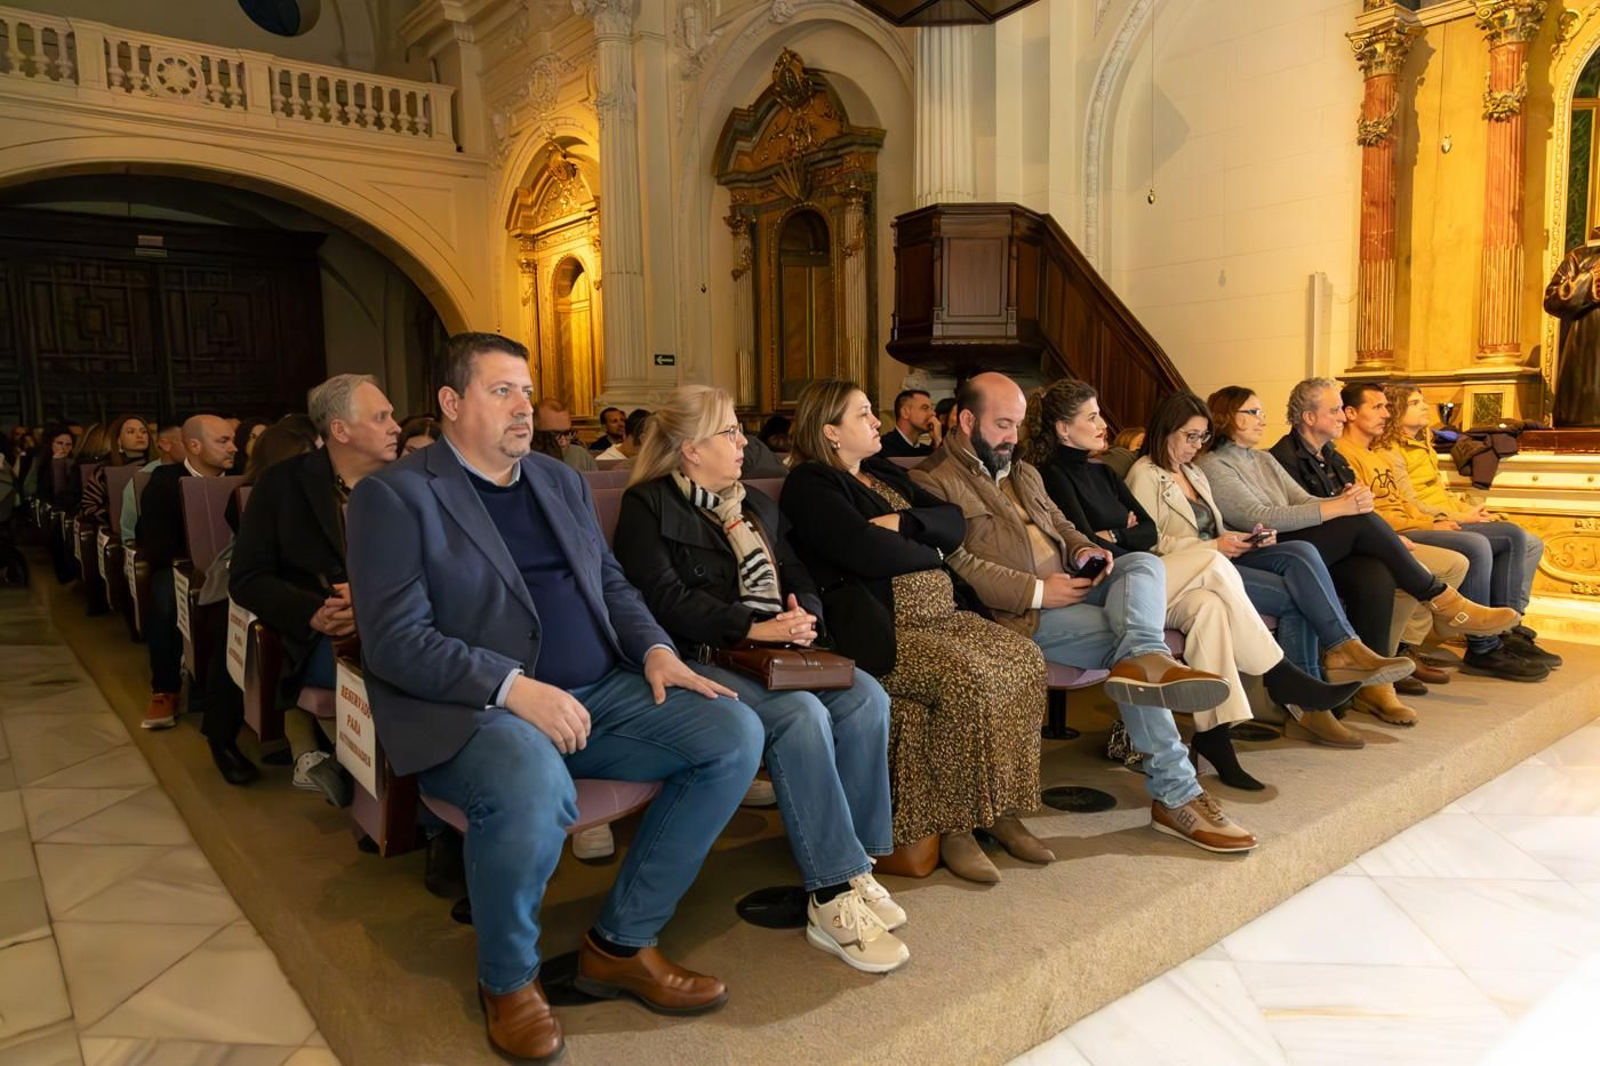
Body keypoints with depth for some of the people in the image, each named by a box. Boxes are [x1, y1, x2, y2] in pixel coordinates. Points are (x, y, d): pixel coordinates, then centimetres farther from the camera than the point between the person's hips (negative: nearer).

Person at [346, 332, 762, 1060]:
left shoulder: (562, 481, 17)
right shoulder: (394, 494, -3)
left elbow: (611, 584, 20)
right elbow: (395, 640, -13)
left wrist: (656, 649, -1)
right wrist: (513, 687, -25)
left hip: (599, 691, 7)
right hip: (475, 708, -6)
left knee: (734, 734, -12)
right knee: (533, 788, -38)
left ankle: (621, 943, 3)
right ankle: (508, 980, -4)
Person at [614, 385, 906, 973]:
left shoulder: (757, 504, 23)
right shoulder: (648, 504, 1)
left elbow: (800, 578, 19)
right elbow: (664, 599, -12)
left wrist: (803, 616, -6)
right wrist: (752, 627, -19)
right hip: (698, 660, -6)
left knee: (866, 697, -20)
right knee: (802, 714, -32)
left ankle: (855, 864, -12)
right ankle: (833, 899, -24)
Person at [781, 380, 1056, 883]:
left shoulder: (885, 474, 23)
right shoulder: (809, 485, -2)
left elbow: (954, 521, 12)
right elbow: (868, 553, -17)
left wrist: (903, 522, -7)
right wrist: (929, 550, 1)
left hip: (941, 613, 8)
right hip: (881, 629, -8)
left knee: (1024, 658, -12)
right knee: (970, 677, -28)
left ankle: (1001, 809, -4)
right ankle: (952, 827, -12)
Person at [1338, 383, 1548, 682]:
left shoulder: (1382, 454, 24)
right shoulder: (1343, 454, -10)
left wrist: (1434, 521, 3)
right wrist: (1429, 527, -13)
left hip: (1411, 527, 11)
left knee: (1508, 539, 5)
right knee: (1476, 545, -26)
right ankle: (1482, 651, -17)